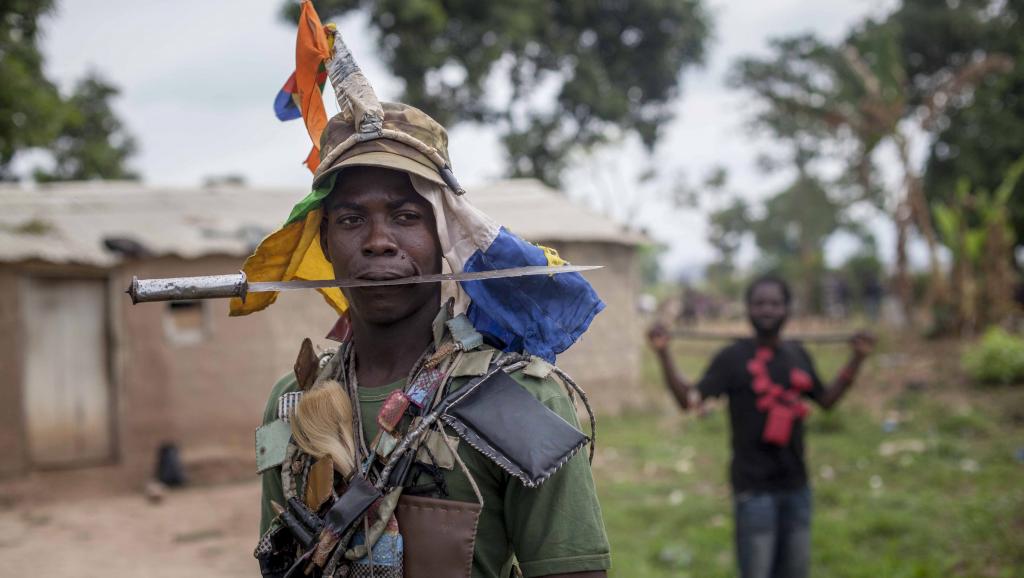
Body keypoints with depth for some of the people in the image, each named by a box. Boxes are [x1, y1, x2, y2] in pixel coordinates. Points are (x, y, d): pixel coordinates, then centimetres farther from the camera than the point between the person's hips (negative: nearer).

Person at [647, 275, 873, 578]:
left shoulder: (798, 356, 9)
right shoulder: (733, 358, -7)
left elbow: (826, 399, 21)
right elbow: (689, 398, -15)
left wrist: (857, 359, 18)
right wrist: (663, 354, -26)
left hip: (795, 484, 6)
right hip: (754, 487, -5)